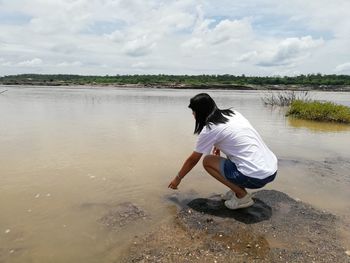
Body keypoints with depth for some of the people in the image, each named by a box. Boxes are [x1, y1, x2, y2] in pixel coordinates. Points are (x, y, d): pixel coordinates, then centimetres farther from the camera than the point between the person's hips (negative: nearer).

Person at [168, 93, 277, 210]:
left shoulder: (209, 129, -7)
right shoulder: (232, 113, 12)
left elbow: (192, 160, 5)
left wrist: (177, 178, 19)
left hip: (256, 177, -8)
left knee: (207, 161, 5)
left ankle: (242, 196, 4)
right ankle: (238, 188, 20)